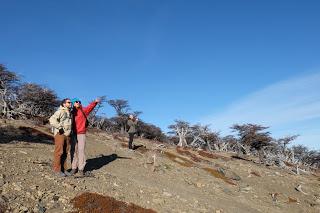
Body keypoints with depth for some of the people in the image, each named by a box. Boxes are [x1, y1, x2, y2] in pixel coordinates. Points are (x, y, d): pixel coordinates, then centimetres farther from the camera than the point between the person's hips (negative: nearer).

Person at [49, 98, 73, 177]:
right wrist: (60, 127, -20)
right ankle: (57, 170, 3)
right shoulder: (60, 111, -7)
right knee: (59, 152, -5)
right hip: (60, 134, -7)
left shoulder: (69, 113, 18)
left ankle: (63, 169, 16)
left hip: (67, 135, 7)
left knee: (65, 153, 9)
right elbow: (52, 119, -20)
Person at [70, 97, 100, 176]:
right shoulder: (71, 112, 8)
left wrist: (95, 102, -31)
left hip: (81, 134, -1)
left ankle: (81, 169, 4)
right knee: (74, 151, 6)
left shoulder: (83, 110, 3)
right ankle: (74, 168, 15)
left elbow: (90, 107, -14)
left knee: (81, 150, -2)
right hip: (73, 134, 1)